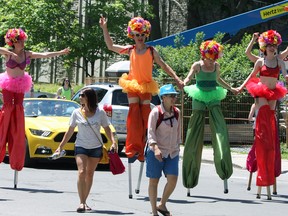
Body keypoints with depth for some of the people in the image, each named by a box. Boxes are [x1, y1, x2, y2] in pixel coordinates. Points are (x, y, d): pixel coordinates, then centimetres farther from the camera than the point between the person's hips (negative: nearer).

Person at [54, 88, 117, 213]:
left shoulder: (100, 113, -3)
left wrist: (113, 142, -14)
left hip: (96, 148, 1)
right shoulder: (77, 113, -1)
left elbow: (107, 129, 1)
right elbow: (70, 131, 5)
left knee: (90, 174, 9)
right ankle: (82, 203, -20)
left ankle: (84, 202, 20)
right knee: (81, 172, -17)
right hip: (81, 147, -1)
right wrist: (61, 146, 4)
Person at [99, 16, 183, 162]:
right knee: (134, 116, -11)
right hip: (132, 86, 0)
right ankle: (133, 148, -13)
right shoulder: (130, 50, 3)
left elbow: (163, 66, 4)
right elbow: (110, 46, 9)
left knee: (145, 117, -3)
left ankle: (142, 150, 2)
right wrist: (104, 29, 3)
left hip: (146, 87, 0)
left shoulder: (151, 51, 0)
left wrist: (176, 79, -4)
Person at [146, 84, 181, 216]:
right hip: (156, 152, -4)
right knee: (154, 181, 2)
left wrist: (178, 145, 18)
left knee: (173, 179, -9)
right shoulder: (156, 112, -10)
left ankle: (162, 205, 12)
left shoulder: (177, 112, 6)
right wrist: (155, 148, -27)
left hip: (172, 152, 5)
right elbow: (150, 132, -15)